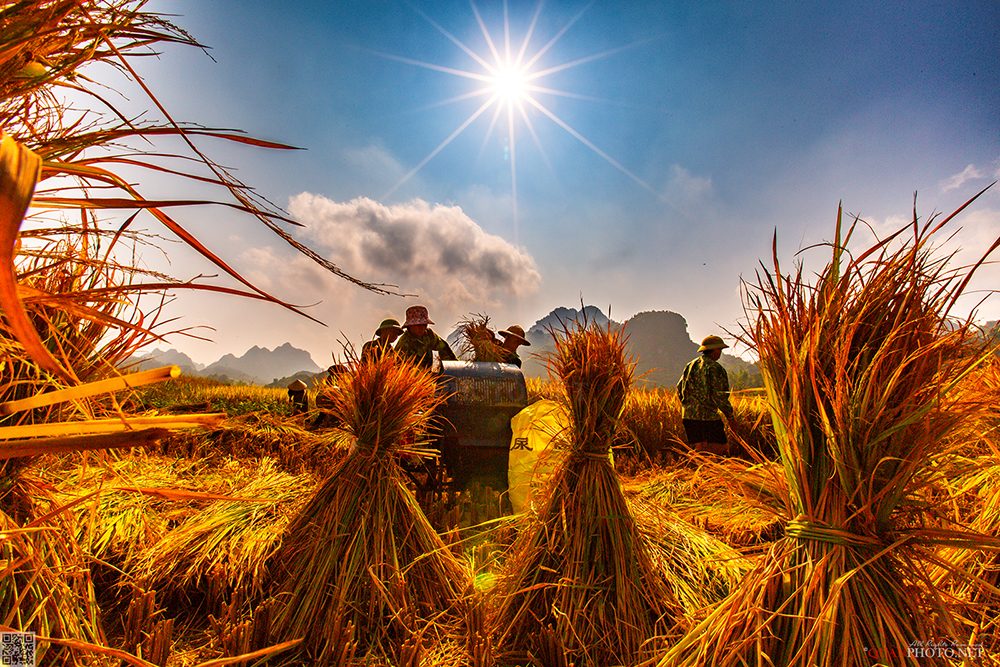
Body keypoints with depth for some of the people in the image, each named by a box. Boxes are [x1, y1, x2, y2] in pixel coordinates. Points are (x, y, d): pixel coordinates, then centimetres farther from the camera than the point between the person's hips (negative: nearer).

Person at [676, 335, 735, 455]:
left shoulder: (690, 366, 14)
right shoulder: (714, 368, -9)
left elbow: (679, 388, 19)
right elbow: (719, 395, -14)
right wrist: (730, 415, -3)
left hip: (688, 415, 7)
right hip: (708, 416, -7)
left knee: (697, 449, 12)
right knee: (721, 450, 2)